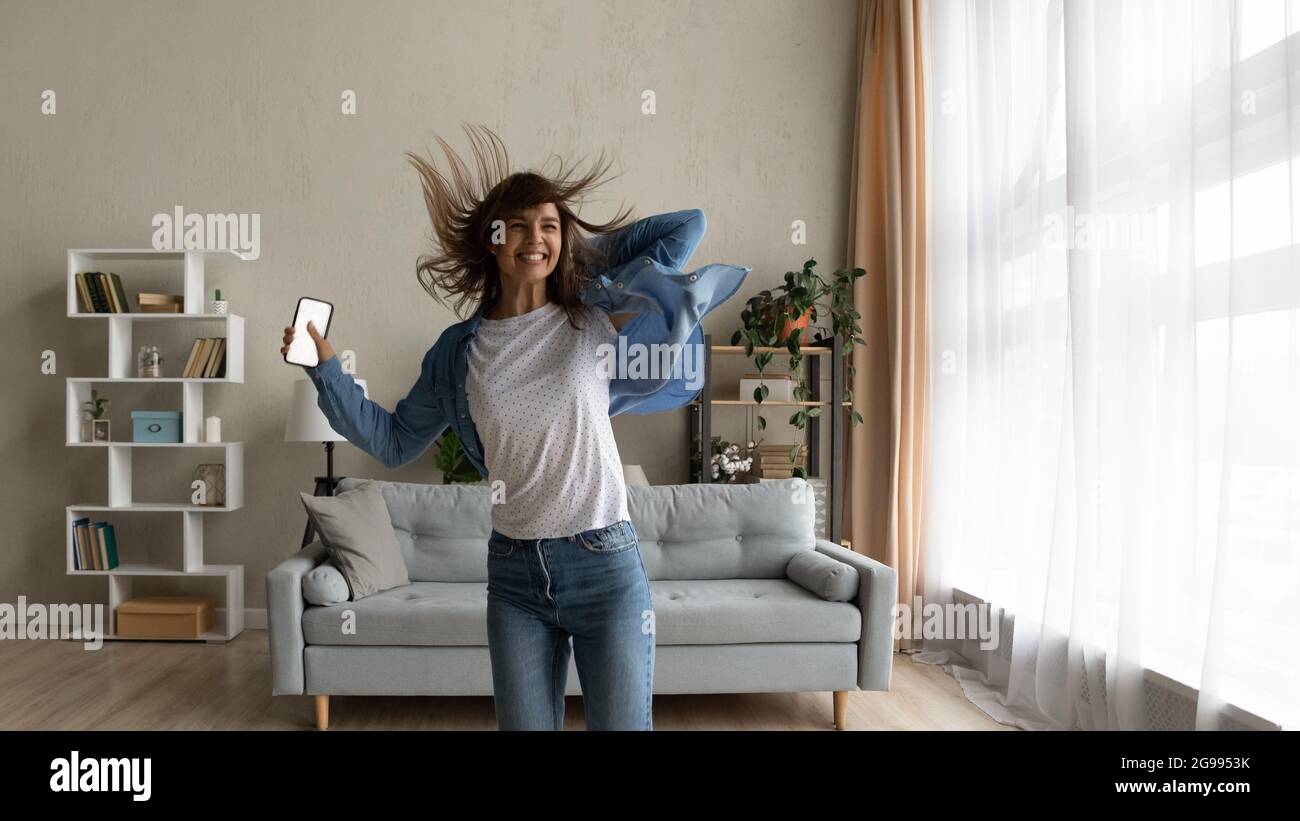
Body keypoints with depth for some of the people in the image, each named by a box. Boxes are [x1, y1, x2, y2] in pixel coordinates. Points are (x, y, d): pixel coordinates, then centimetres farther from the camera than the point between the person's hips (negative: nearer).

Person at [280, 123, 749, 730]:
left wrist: (586, 256, 6)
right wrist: (326, 368, 8)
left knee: (621, 723, 8)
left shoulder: (596, 318, -1)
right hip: (515, 574, 2)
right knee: (523, 724, 12)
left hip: (606, 565, -1)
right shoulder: (459, 350, 5)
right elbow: (392, 442, 13)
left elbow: (689, 224, 4)